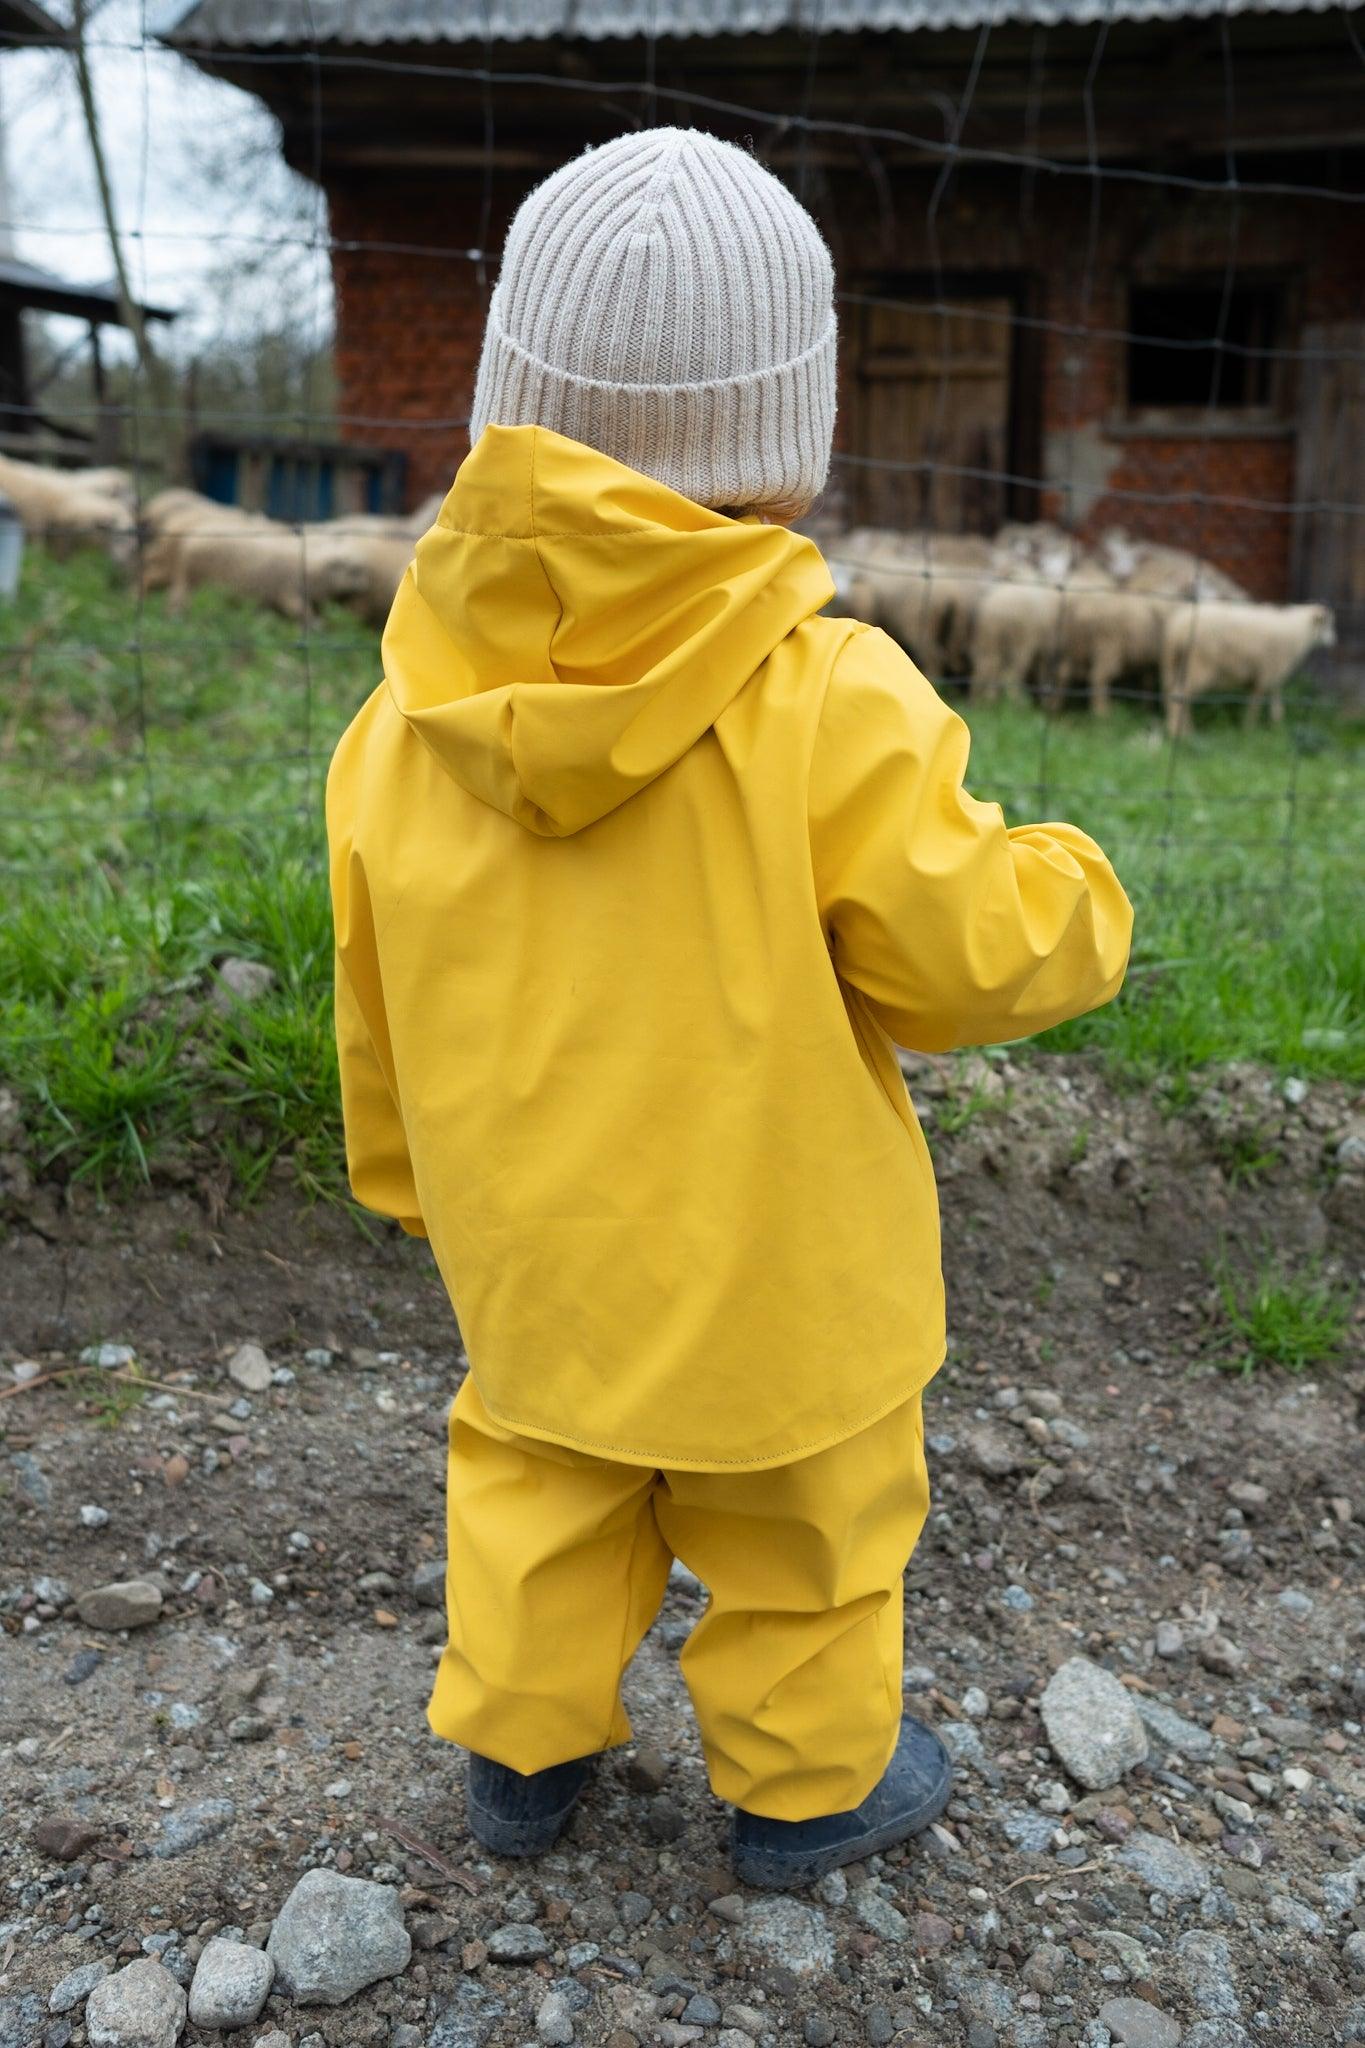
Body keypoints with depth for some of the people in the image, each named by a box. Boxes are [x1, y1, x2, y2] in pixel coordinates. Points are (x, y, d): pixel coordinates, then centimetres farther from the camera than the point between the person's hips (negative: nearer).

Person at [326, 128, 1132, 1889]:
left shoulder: (412, 719, -10)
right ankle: (803, 1786, 42)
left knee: (538, 1481, 26)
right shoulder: (829, 705, -26)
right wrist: (1074, 895, 4)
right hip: (772, 1271, -4)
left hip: (530, 1253, 4)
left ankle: (520, 1751, 44)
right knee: (803, 1531, 20)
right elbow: (975, 954, -18)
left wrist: (407, 1179, 18)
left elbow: (376, 1001, 1)